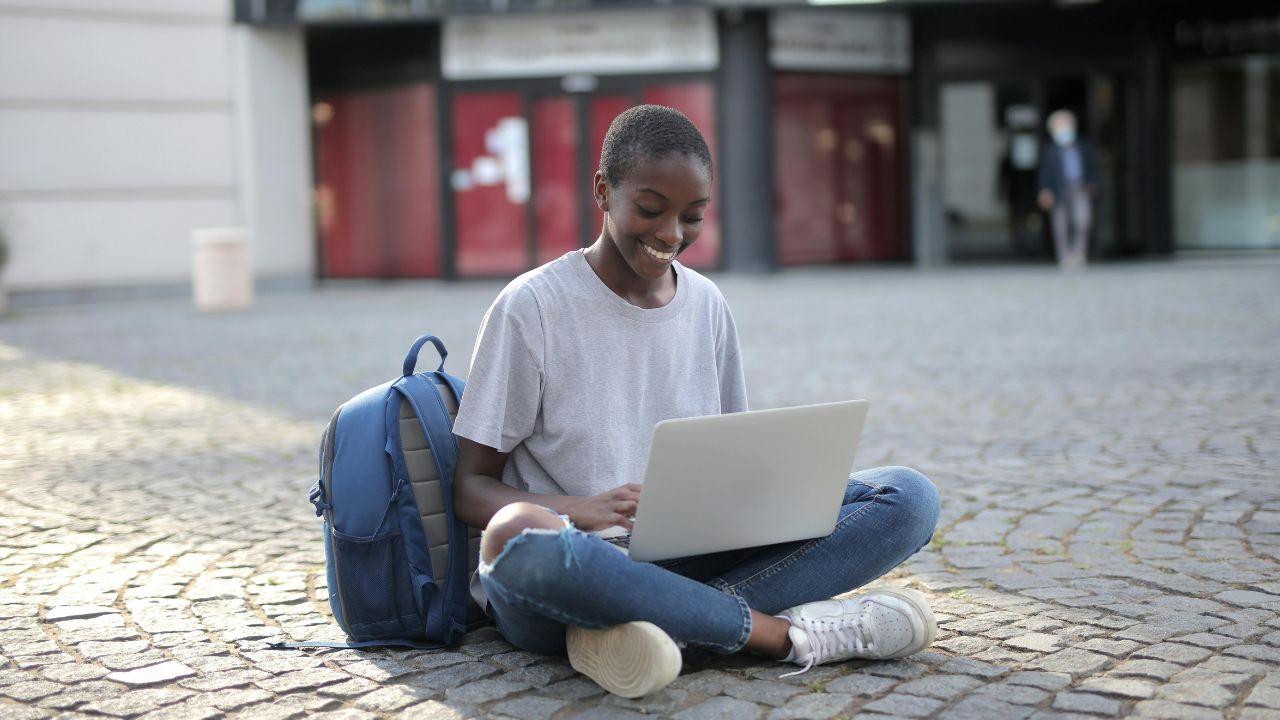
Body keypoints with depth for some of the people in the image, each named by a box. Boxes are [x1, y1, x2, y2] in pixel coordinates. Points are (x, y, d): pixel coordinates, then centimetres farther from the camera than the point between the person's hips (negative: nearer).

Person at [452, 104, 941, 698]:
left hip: (687, 564, 5)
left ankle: (678, 621, -27)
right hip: (573, 575, -4)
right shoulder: (532, 307, -3)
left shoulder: (708, 306, 12)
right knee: (519, 534, -43)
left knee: (910, 497, -13)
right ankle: (784, 630, -27)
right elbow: (471, 487, -4)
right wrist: (580, 510, -25)